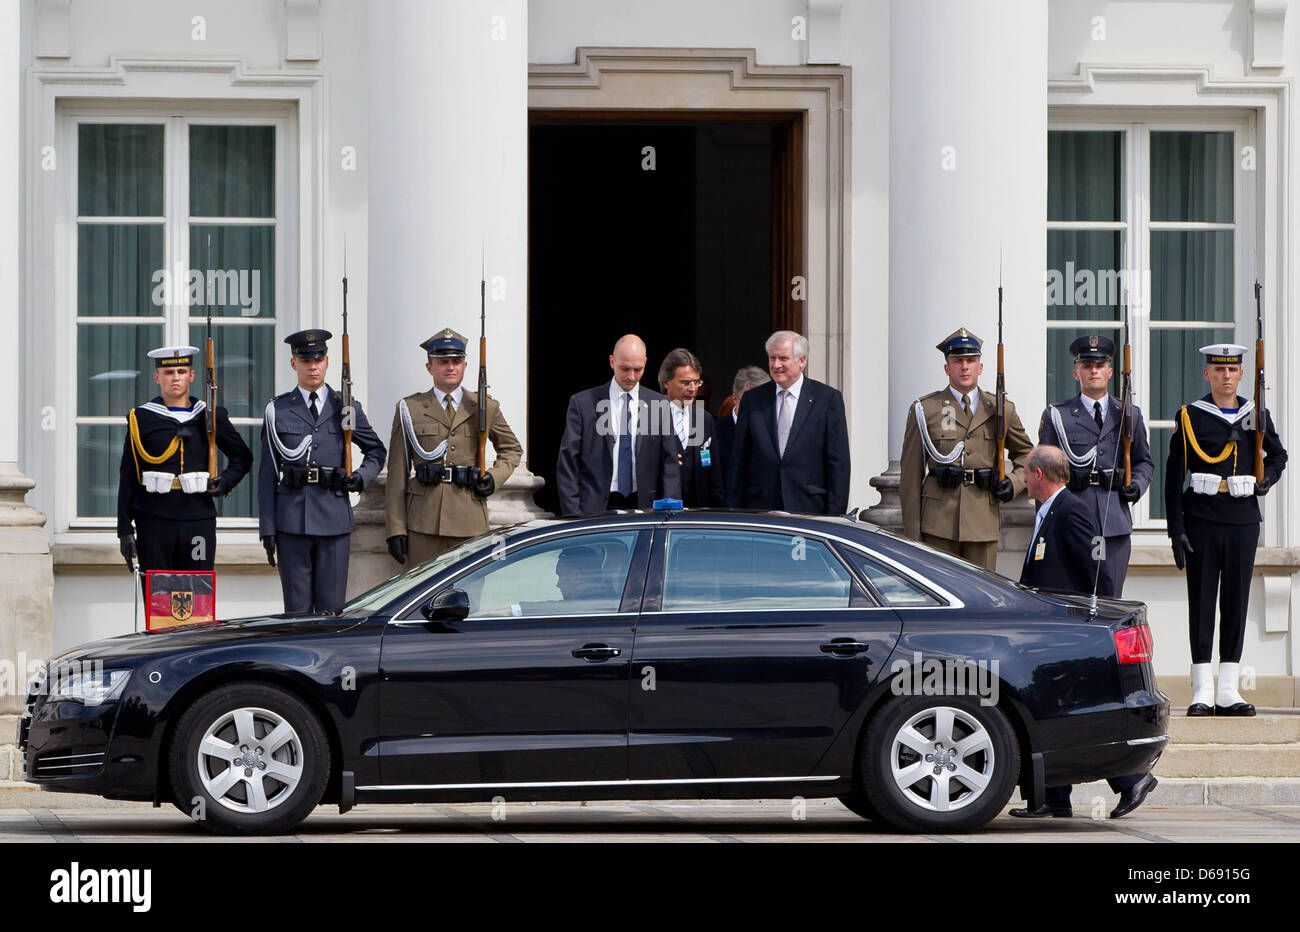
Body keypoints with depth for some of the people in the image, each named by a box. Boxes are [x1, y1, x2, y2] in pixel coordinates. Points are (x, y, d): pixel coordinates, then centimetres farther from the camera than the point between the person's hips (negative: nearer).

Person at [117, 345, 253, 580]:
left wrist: (226, 481, 1)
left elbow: (242, 457, 22)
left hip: (199, 519, 1)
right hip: (153, 521, -1)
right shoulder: (142, 418, 5)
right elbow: (127, 476, 6)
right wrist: (124, 529, 0)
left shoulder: (210, 417, 9)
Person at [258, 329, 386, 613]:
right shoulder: (278, 410, 6)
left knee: (332, 608, 0)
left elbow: (377, 450, 22)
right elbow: (267, 473, 5)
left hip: (334, 517, 1)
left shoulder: (346, 408, 8)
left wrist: (362, 477, 0)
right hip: (292, 521, -1)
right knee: (297, 608, 1)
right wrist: (267, 528, 0)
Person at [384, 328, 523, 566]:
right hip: (424, 524, -1)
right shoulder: (409, 410, 7)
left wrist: (494, 478, 5)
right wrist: (396, 529, -1)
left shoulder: (485, 408, 11)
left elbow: (512, 449, 27)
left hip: (471, 521, 1)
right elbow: (397, 474, 6)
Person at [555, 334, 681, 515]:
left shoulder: (659, 405, 8)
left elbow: (669, 464, 9)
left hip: (643, 508, 1)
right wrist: (573, 515, -6)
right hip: (595, 511, -1)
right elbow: (567, 465, 2)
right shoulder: (583, 403, 3)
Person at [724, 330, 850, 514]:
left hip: (809, 511, -2)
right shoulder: (752, 399, 10)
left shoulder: (829, 398, 2)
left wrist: (834, 514, -6)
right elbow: (738, 462, 11)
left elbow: (838, 463, 0)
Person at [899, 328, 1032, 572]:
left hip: (984, 521, 2)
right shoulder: (925, 410, 4)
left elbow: (1025, 453, 27)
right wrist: (912, 532, -2)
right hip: (939, 522, -2)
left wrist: (1014, 483, 5)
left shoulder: (1000, 410, 11)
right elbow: (911, 473, 3)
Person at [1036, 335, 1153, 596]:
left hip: (1115, 523, 2)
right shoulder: (1056, 415, 6)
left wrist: (1136, 486, 1)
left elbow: (1144, 462, 23)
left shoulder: (1129, 415, 13)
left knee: (1111, 600, 0)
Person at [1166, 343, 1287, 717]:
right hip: (1202, 520, -3)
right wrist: (1176, 529, -7)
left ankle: (1228, 691, 7)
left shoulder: (1257, 416, 9)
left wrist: (1267, 479, 2)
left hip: (1243, 518, 3)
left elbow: (1278, 455, 25)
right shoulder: (1190, 416, 0)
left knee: (1236, 602, 3)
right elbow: (1174, 476, -1)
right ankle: (1202, 692, 1)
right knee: (1201, 602, -2)